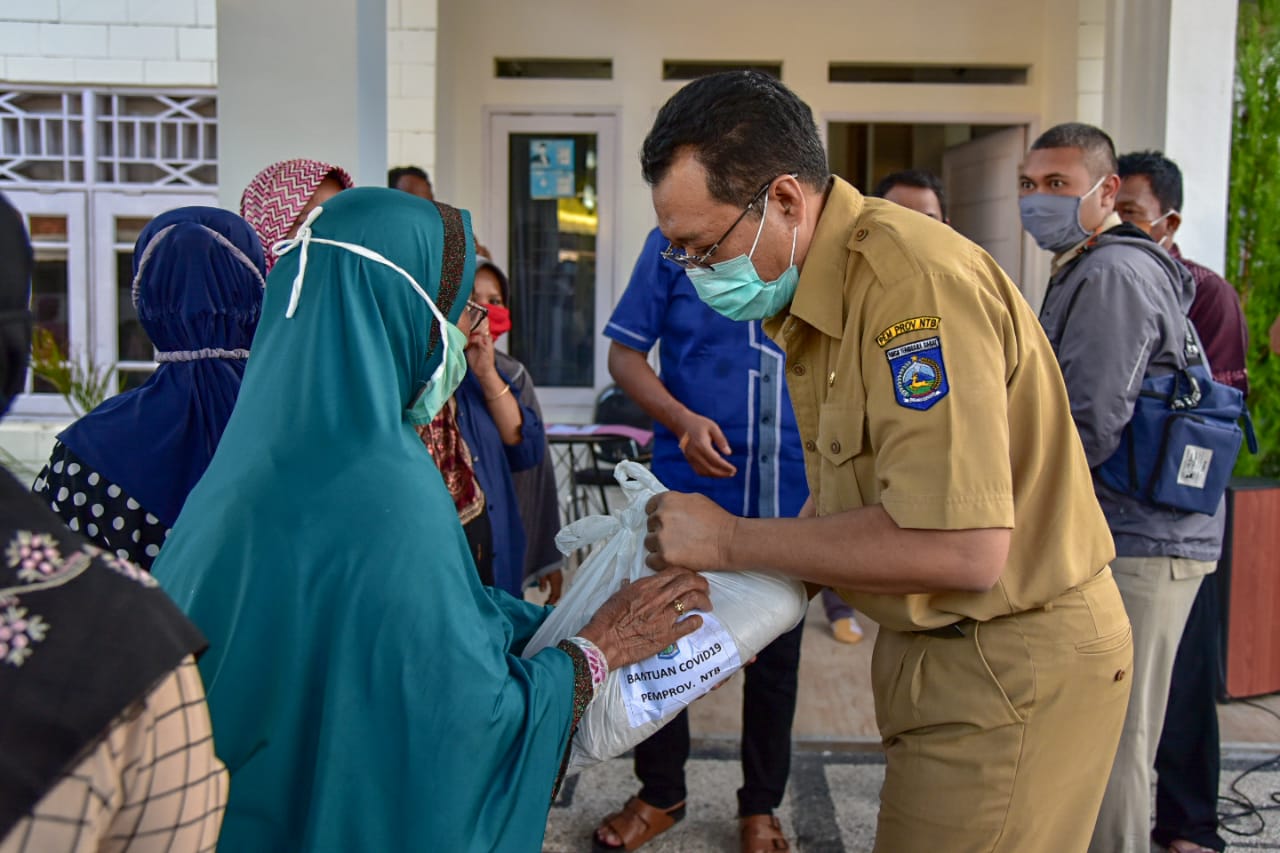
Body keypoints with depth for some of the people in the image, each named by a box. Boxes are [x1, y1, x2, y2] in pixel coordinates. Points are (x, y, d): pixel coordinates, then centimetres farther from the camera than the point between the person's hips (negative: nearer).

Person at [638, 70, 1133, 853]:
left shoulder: (910, 278, -24)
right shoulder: (818, 290, 5)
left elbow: (962, 549, -31)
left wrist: (733, 541, -21)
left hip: (1009, 666, -8)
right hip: (934, 647, 9)